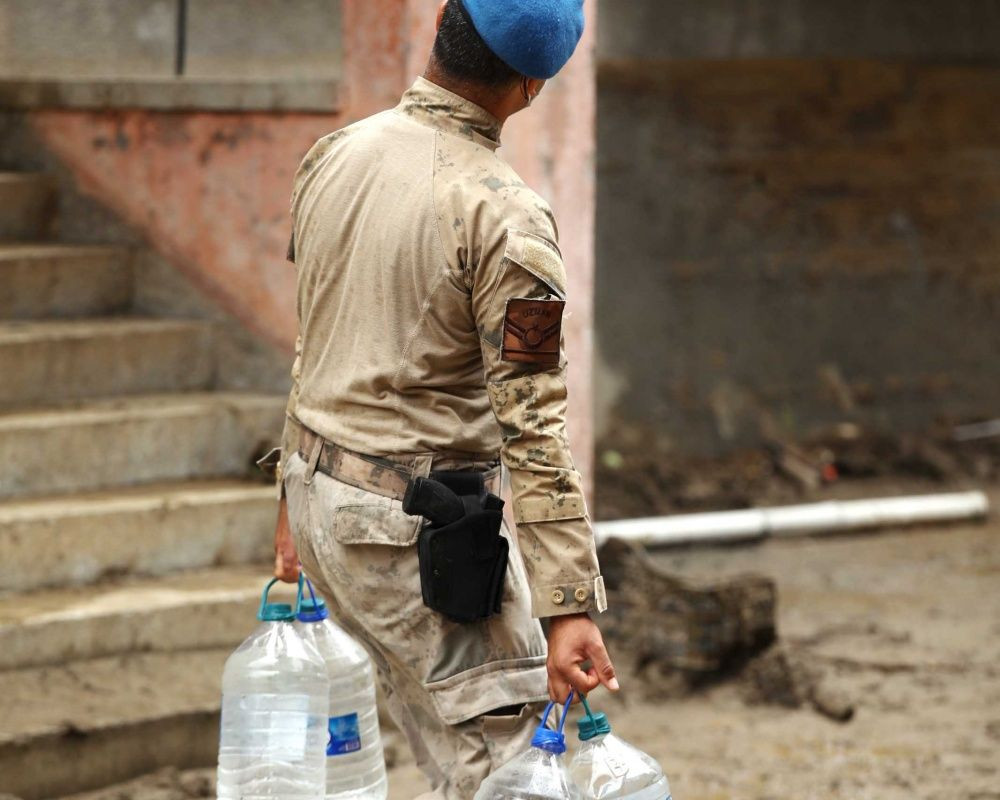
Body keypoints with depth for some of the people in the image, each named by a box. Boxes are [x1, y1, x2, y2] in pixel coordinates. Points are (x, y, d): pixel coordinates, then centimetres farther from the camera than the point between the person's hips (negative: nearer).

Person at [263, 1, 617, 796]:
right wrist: (568, 608, -20)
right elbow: (534, 425, -21)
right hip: (419, 525, -8)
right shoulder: (506, 219, -19)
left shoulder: (336, 155, 3)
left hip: (320, 492, 8)